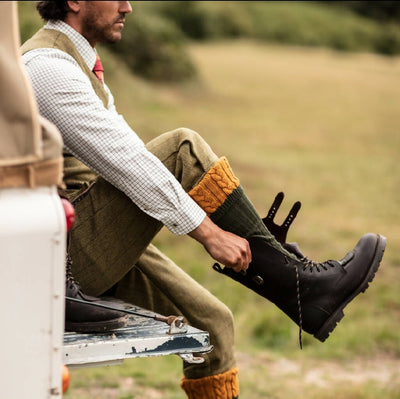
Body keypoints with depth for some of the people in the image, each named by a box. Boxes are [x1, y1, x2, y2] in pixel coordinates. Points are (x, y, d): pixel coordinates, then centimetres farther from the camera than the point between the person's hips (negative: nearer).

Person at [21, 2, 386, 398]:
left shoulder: (76, 59, 18)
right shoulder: (46, 65, -15)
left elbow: (126, 156, 19)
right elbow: (123, 161, -23)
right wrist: (209, 232, -23)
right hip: (69, 247, -10)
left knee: (210, 321, 8)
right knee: (183, 150, -20)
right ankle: (297, 284, -16)